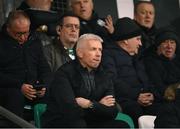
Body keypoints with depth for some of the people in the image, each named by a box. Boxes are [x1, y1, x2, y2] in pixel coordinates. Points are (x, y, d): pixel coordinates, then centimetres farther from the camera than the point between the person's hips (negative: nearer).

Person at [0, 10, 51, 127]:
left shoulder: (35, 43, 21)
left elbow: (45, 68, 19)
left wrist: (44, 86, -2)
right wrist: (19, 86, -16)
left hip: (35, 90, 4)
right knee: (16, 97, -37)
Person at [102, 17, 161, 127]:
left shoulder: (136, 57, 33)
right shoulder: (109, 54, 5)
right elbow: (113, 81, -10)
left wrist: (152, 94, 2)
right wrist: (136, 96, -15)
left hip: (144, 100, 7)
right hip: (124, 100, -7)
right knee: (136, 109, -37)